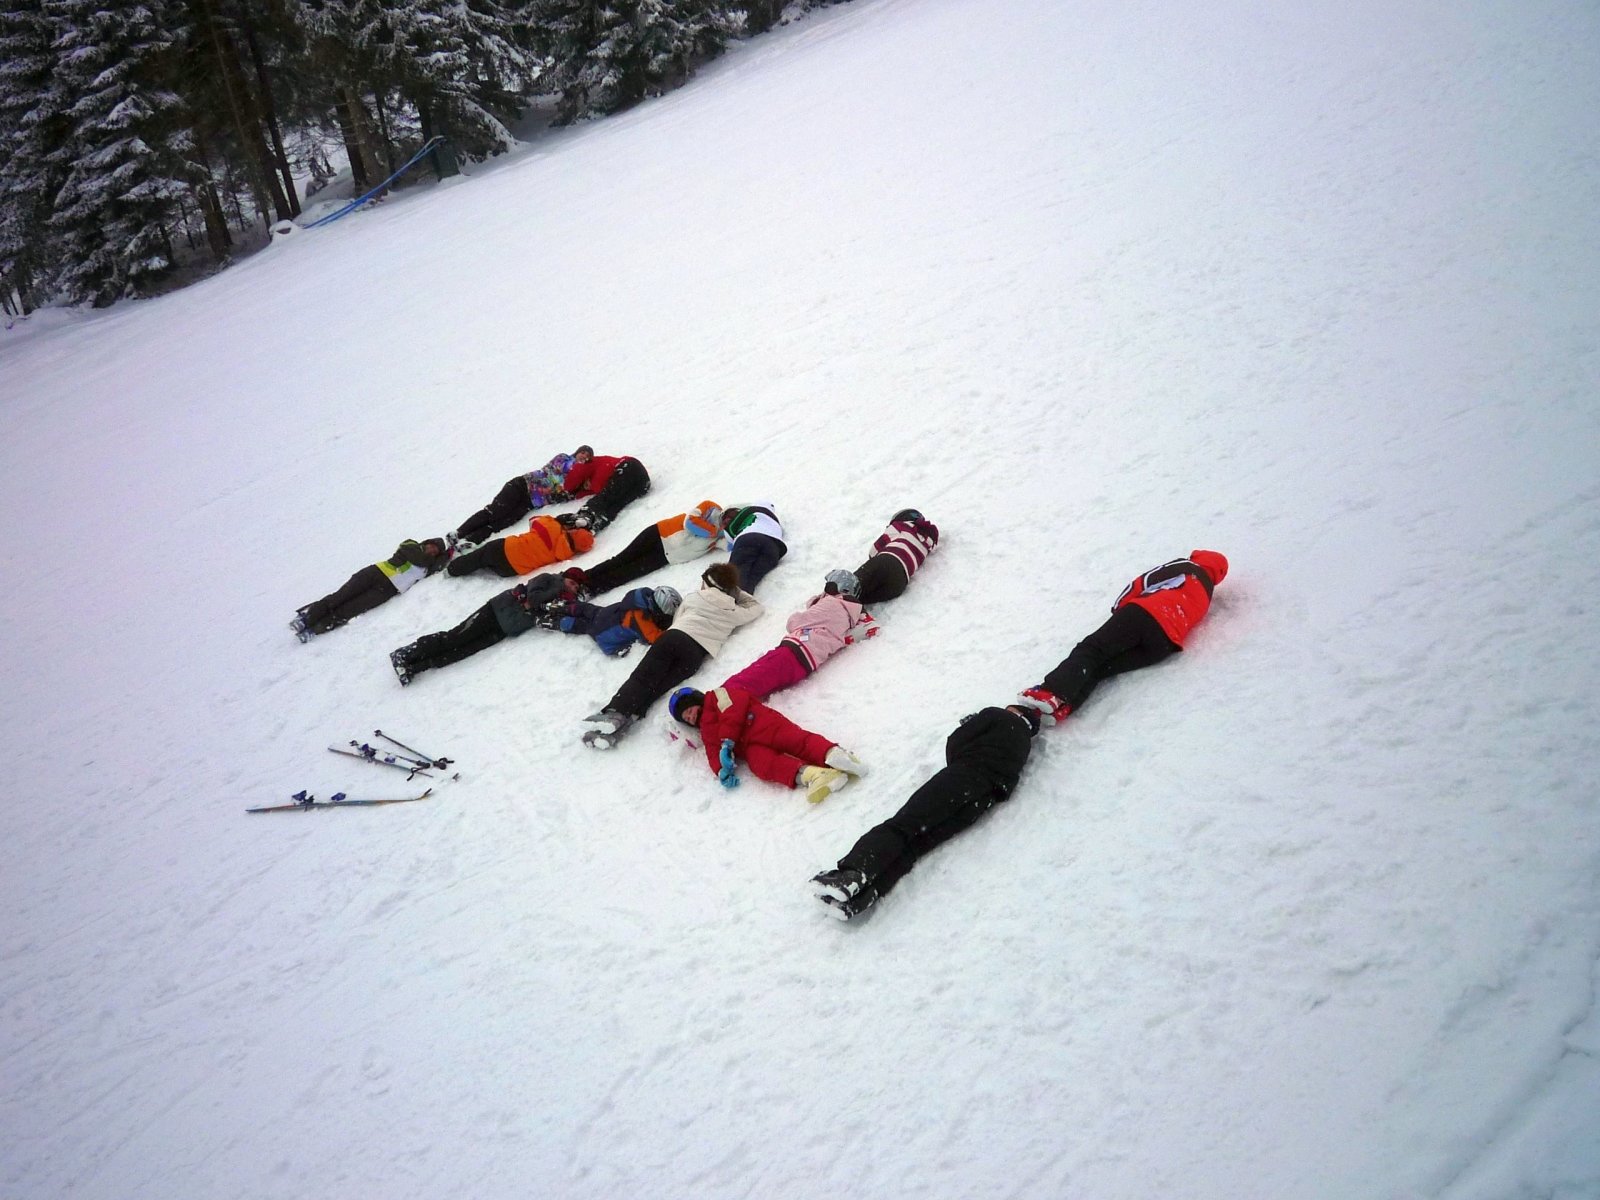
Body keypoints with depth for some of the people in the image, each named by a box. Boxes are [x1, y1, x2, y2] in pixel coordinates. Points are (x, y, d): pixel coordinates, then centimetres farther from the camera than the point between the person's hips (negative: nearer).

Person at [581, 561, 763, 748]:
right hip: (695, 653, 0)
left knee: (642, 677, -10)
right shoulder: (734, 612, 21)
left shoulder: (693, 597, 22)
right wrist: (737, 591, 42)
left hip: (673, 636, 0)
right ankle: (624, 720, -29)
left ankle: (615, 712, -35)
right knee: (657, 687, -7)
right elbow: (756, 607, 39)